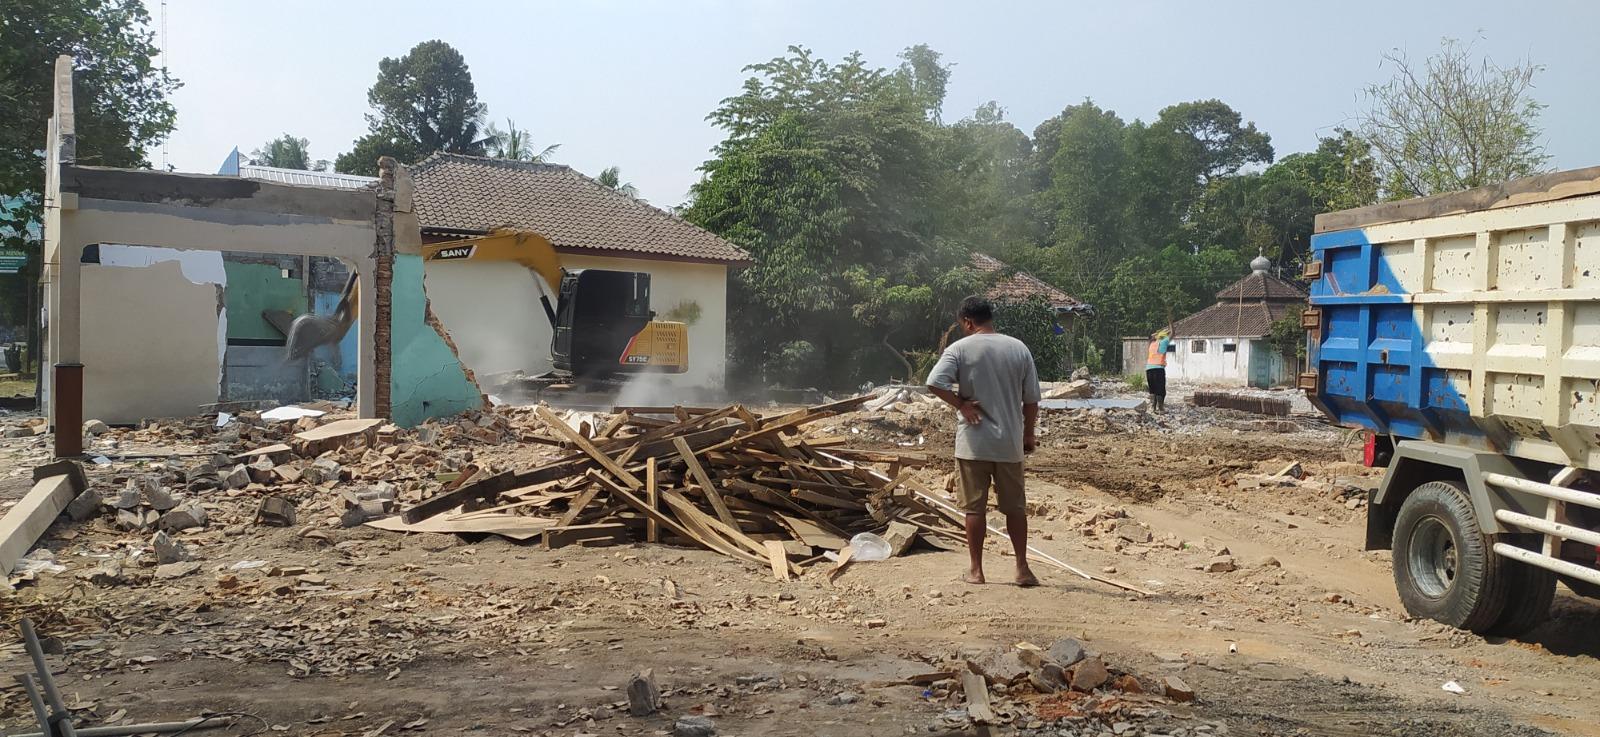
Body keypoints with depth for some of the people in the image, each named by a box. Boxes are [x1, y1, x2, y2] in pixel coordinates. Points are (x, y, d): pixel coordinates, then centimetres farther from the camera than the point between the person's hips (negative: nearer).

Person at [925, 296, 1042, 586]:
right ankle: (1023, 569, 15)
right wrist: (1028, 434, 17)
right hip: (1010, 443, 3)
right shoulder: (1019, 349, 3)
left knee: (975, 507, 5)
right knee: (1015, 507, 12)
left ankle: (976, 570, 10)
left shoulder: (960, 348, -7)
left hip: (974, 442, -3)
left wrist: (961, 404, -7)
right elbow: (1031, 399, 6)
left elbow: (935, 382, -21)